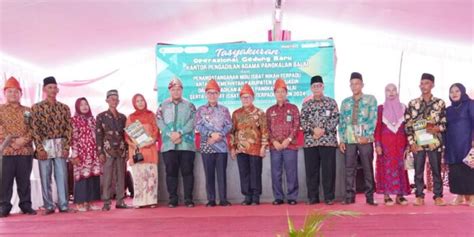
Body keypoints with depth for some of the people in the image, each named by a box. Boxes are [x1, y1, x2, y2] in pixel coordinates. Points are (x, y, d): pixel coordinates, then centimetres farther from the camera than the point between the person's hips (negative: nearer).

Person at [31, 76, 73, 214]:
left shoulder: (64, 108, 8)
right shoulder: (37, 107, 2)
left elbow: (69, 129, 6)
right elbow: (35, 129, -3)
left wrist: (66, 147, -4)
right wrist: (40, 148, -10)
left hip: (60, 146, 2)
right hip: (44, 146, -1)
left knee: (62, 176, 0)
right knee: (45, 177, 2)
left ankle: (63, 205, 5)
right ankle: (48, 206, 10)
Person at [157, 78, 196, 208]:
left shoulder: (189, 105, 9)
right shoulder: (163, 106, 12)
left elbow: (192, 122, -3)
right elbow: (160, 122, 1)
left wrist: (179, 132, -16)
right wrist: (171, 134, -13)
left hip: (186, 144, -1)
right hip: (169, 145, 1)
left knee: (187, 171, 0)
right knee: (171, 172, 4)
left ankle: (188, 199, 6)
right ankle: (172, 199, 12)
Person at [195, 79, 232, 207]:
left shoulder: (224, 109, 10)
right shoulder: (201, 109, 7)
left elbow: (229, 125, 3)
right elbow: (198, 126, -2)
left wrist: (218, 135, -12)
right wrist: (211, 134, -14)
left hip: (222, 146, 0)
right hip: (206, 146, 0)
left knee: (222, 173, 1)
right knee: (209, 174, 3)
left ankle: (223, 199, 5)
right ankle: (211, 200, 9)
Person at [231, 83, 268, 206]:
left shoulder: (260, 113, 1)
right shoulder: (236, 113, 10)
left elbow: (264, 131, -2)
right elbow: (232, 131, 11)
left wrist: (263, 147, -8)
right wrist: (232, 147, 6)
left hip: (255, 149, -3)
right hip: (240, 149, 3)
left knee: (255, 173, 1)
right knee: (244, 174, 6)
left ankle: (256, 198, 9)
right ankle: (247, 197, 15)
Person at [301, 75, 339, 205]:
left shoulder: (331, 102, 6)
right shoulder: (306, 104, 13)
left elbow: (335, 119, -2)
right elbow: (303, 121, 4)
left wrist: (323, 130, -13)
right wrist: (313, 130, -12)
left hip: (328, 140, -2)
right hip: (310, 141, 2)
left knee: (328, 170, -1)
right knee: (311, 170, 4)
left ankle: (329, 197, 7)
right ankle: (313, 197, 12)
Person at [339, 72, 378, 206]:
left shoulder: (370, 99, 5)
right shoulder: (345, 102, 13)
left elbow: (373, 119, -3)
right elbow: (342, 121, 11)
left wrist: (366, 136, -12)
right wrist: (341, 140, 3)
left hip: (366, 139, -2)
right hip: (349, 140, 3)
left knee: (368, 168, 1)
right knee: (349, 169, 2)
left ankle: (370, 197, 8)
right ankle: (349, 197, 7)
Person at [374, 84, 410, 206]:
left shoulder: (403, 107, 9)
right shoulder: (381, 108, 4)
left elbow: (407, 127, 9)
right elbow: (377, 127, 1)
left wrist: (407, 144, 2)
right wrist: (377, 144, -7)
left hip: (400, 142, 2)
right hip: (385, 142, -2)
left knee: (400, 167, 1)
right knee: (386, 167, -3)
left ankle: (400, 195, 6)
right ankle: (387, 196, 1)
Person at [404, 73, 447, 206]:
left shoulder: (440, 103, 5)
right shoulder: (412, 103, 6)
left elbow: (445, 122, 6)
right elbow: (407, 124, 3)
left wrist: (437, 128, -14)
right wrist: (411, 142, -3)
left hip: (434, 142, 0)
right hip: (418, 142, 1)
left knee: (436, 170, 4)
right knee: (418, 171, 4)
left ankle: (438, 196, 13)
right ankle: (419, 196, 12)